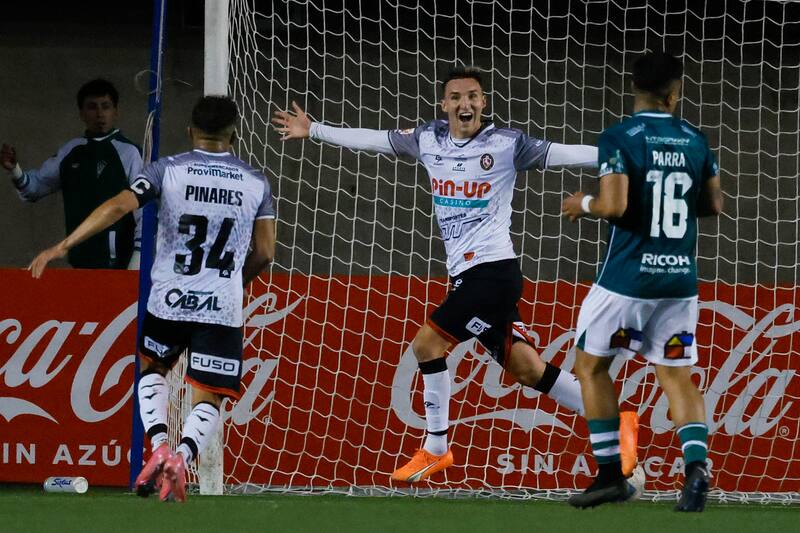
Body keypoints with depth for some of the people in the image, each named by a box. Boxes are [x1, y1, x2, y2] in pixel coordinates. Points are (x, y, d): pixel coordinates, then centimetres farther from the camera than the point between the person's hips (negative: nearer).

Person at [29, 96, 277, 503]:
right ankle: (182, 456, -23)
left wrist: (62, 246, -12)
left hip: (169, 302, 0)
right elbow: (264, 252, 6)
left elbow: (118, 207, -13)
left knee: (152, 368, 26)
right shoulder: (256, 183, 3)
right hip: (223, 310, 0)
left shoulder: (168, 170, -2)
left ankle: (159, 446, 3)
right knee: (208, 398, 6)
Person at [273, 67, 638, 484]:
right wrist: (313, 131, 26)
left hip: (493, 268, -6)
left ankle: (435, 449, 4)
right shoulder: (429, 139, 10)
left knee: (427, 343, -8)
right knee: (526, 368, 4)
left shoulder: (505, 144, -7)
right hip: (467, 274, 6)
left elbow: (561, 154, -10)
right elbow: (372, 139, 21)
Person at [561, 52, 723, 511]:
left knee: (591, 365, 13)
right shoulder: (695, 140, 5)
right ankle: (697, 464, -14)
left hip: (628, 277, -4)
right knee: (678, 377, 11)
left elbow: (614, 205, -19)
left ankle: (611, 474, 8)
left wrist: (583, 204, 1)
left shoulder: (619, 139, -10)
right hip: (681, 279, 4)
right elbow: (714, 205, 12)